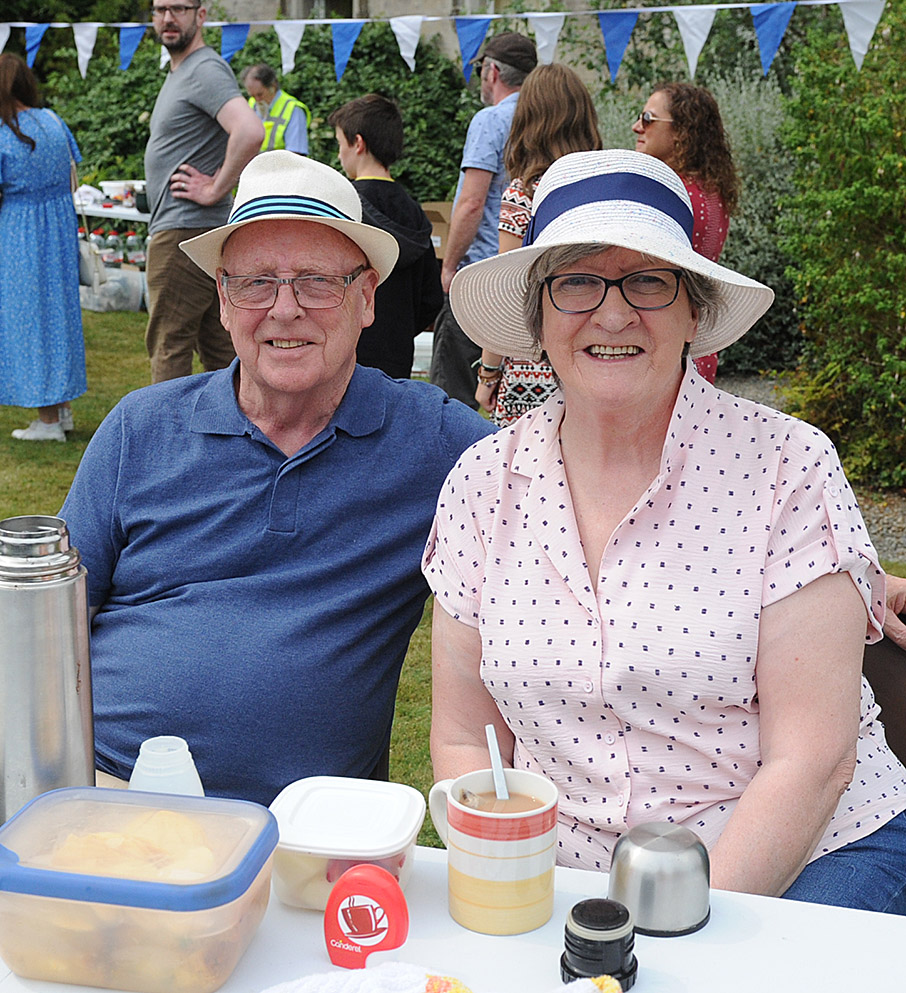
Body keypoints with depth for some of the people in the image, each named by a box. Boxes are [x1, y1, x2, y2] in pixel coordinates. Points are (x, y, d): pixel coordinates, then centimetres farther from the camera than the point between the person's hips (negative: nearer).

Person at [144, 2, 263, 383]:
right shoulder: (179, 73, 20)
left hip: (184, 233, -10)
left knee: (169, 348, -6)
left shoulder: (206, 70, -13)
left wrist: (215, 190, -21)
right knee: (219, 350, 12)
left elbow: (250, 132, -29)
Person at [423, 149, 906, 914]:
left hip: (799, 863, -2)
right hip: (568, 875, 3)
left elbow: (813, 759, -11)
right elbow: (463, 741, 5)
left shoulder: (787, 468, -9)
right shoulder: (485, 483, 0)